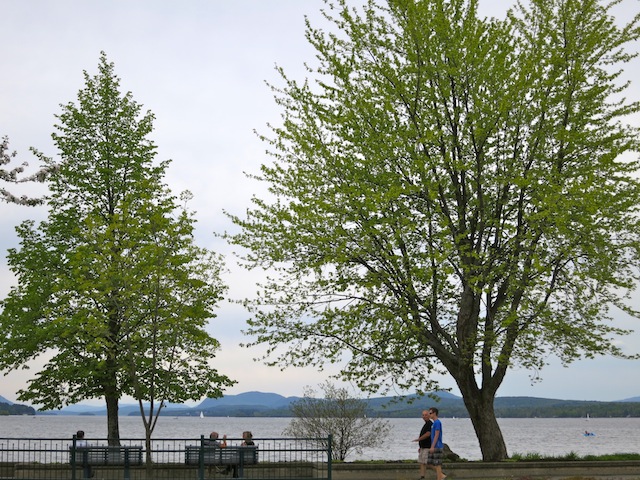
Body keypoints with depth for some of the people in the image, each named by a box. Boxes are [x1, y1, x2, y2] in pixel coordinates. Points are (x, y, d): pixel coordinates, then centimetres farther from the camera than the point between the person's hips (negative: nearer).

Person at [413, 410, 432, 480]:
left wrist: (418, 439, -17)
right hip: (423, 447, 9)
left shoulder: (430, 424, -14)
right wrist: (420, 447, 20)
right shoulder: (426, 424, 17)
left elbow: (428, 434, -25)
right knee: (421, 462, 6)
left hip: (428, 447, -9)